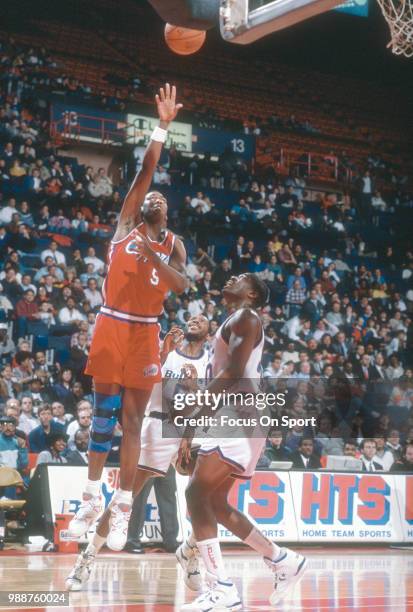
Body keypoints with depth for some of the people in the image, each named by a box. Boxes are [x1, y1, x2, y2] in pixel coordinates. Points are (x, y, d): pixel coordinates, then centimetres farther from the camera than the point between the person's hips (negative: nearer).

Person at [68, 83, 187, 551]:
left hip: (146, 333, 1)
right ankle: (92, 499, 7)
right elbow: (145, 172, -1)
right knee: (104, 412, 1)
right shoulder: (126, 224, 8)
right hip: (112, 325, 0)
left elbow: (181, 285, -7)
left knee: (133, 419, 1)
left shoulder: (173, 245, 10)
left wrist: (154, 257, -22)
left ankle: (122, 508, 3)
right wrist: (162, 126, -6)